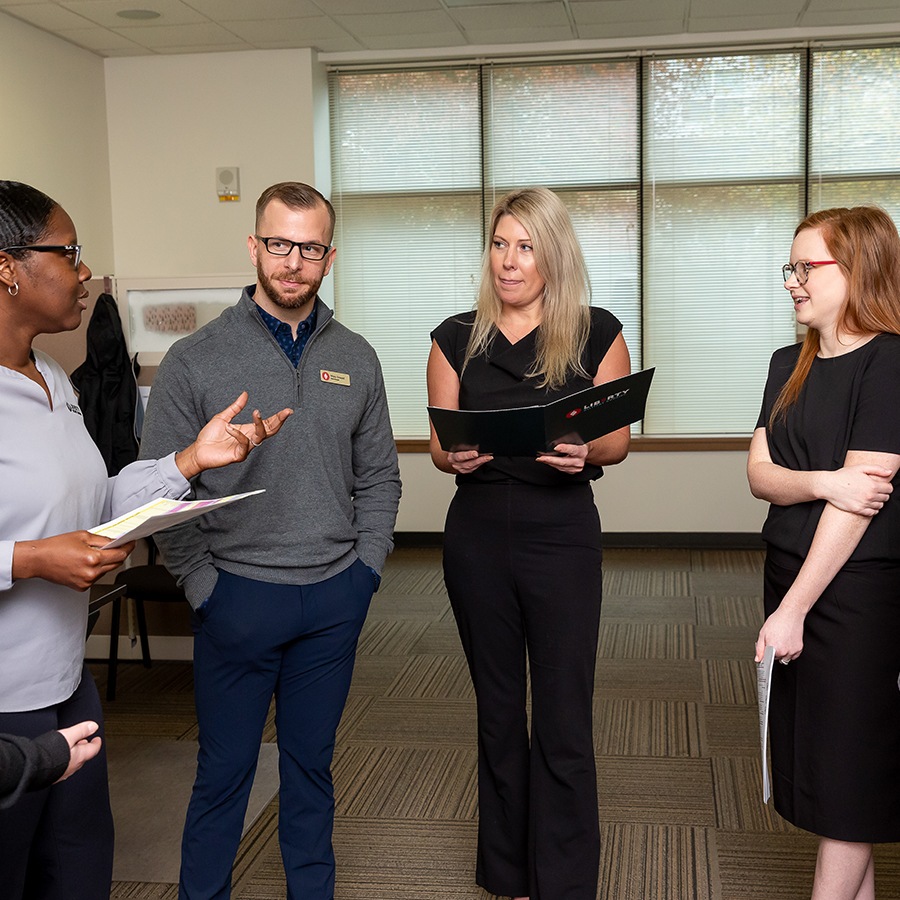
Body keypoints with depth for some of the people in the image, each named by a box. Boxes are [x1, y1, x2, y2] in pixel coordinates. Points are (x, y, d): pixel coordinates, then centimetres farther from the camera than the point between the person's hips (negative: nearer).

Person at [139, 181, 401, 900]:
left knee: (312, 762, 17)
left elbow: (380, 475, 11)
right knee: (224, 772, 8)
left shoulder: (355, 358, 6)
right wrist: (203, 586, -9)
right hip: (240, 594, -3)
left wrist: (367, 565, 2)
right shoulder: (195, 360, -5)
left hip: (335, 597, 3)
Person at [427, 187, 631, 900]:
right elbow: (439, 445, 6)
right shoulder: (457, 338, 5)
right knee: (499, 712, 13)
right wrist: (454, 457, -16)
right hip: (478, 535, 3)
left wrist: (585, 451, -20)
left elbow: (619, 439, 1)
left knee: (563, 722, 0)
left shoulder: (598, 334, -1)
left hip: (562, 534, -2)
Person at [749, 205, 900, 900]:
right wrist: (822, 482, -20)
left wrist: (793, 610, -19)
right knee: (810, 749, 13)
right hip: (790, 570, 7)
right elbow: (759, 473, 2)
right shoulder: (790, 366, 10)